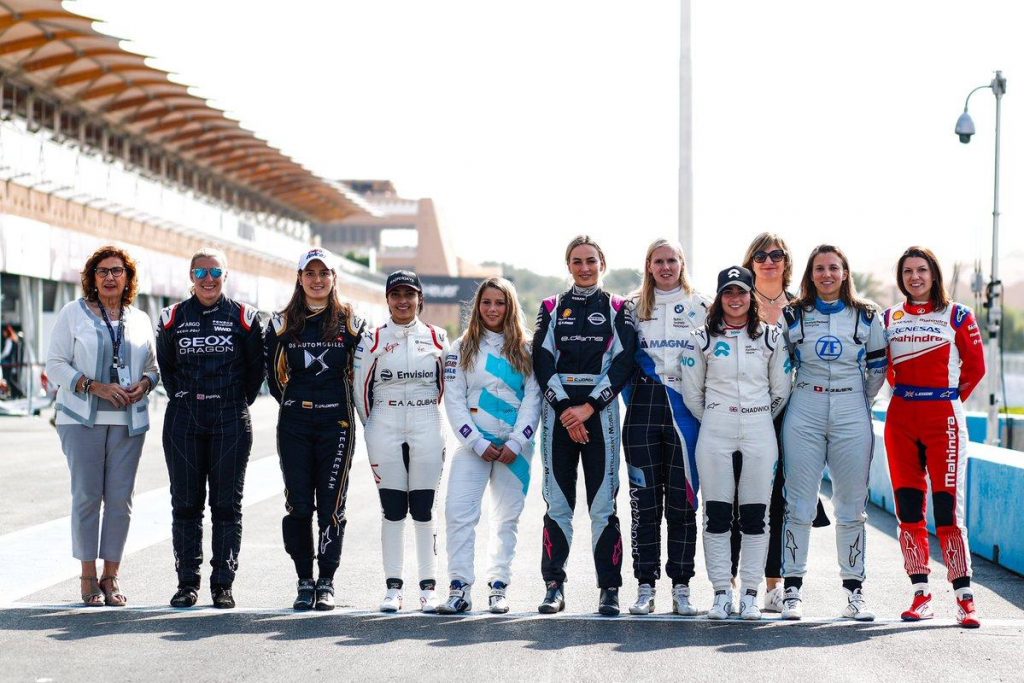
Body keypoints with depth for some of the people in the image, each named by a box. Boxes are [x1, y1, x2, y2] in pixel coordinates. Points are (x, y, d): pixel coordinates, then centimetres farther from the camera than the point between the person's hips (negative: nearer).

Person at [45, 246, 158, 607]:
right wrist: (94, 386, -13)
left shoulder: (140, 319, 14)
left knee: (120, 498, 0)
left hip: (128, 420, 3)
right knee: (87, 496, -4)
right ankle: (88, 577, 4)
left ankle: (111, 576, 8)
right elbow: (55, 364, -2)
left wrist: (144, 384, -6)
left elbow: (153, 366, 18)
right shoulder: (73, 313, 4)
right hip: (83, 418, -3)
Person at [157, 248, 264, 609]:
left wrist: (239, 403, 5)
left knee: (227, 504, 1)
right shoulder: (172, 318, 8)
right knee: (185, 503, 3)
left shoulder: (244, 318, 3)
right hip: (184, 420, 2)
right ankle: (187, 582, 10)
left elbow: (256, 368, 9)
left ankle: (223, 584, 6)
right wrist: (181, 398, 10)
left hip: (230, 421, -1)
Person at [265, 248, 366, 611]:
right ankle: (305, 581, 8)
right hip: (294, 423, 1)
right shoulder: (282, 323, 8)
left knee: (331, 504, -2)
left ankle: (327, 582, 6)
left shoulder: (351, 323, 4)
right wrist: (291, 401, 11)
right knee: (298, 505, 0)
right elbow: (273, 372, 15)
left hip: (336, 422, -1)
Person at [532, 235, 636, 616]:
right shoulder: (551, 309, 13)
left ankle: (609, 589, -2)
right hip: (558, 413, 2)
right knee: (557, 502, 1)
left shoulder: (618, 310, 9)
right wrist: (565, 409, -9)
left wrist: (589, 407, -11)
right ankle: (554, 586, 6)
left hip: (600, 411, -2)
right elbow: (543, 362, 3)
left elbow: (623, 363, -1)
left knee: (603, 504, -4)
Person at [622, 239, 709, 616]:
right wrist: (634, 397, 2)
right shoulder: (634, 306, 11)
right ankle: (645, 587, 4)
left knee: (682, 500, -1)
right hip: (644, 408, 1)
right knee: (645, 500, 0)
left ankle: (681, 587, 4)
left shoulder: (700, 306, 8)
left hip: (685, 409, -1)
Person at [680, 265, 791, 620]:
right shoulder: (702, 339, 5)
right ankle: (721, 594, 5)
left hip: (759, 435, 0)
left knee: (756, 515, 0)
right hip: (715, 436, 0)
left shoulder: (771, 337, 6)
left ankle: (750, 595, 6)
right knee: (717, 513, -1)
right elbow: (692, 392, 9)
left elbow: (781, 390, 12)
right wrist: (714, 420, 10)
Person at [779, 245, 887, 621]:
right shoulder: (793, 315, 6)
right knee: (799, 503, -2)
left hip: (852, 416, 0)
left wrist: (860, 401, 13)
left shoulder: (866, 316, 6)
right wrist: (794, 394, 10)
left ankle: (854, 591, 8)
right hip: (804, 415, 0)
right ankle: (793, 589, 2)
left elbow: (878, 366, 13)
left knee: (852, 505, 3)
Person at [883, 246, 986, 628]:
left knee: (947, 508, -9)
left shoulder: (957, 316, 1)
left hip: (943, 418, -3)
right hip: (901, 421, 4)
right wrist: (906, 396, 10)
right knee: (908, 509, 3)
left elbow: (975, 367, 5)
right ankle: (921, 595, 11)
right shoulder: (889, 319, 10)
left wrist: (947, 400, 7)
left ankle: (964, 599, -5)